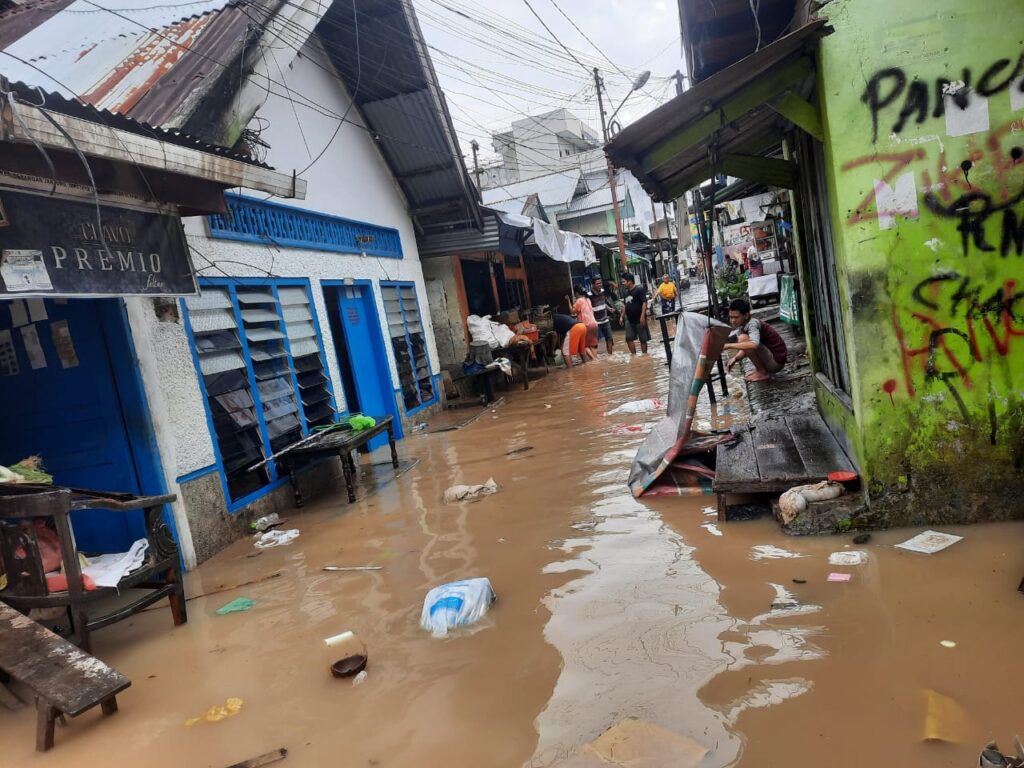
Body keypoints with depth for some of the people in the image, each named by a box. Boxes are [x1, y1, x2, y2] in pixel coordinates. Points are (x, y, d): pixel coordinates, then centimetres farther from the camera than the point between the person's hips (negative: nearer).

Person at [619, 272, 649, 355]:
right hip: (629, 319, 7)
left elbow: (644, 302, -18)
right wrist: (622, 316, 16)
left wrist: (642, 316, -25)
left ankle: (645, 355, 11)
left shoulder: (639, 289, -12)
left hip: (639, 319, -7)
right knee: (629, 338, 4)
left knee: (643, 339, 2)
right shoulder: (627, 292, 11)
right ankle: (634, 354, 12)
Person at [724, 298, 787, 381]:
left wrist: (729, 346, -35)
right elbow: (747, 347, 13)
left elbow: (754, 345, -40)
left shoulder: (753, 324, -21)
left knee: (743, 339, -21)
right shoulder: (742, 326, 3)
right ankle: (762, 370, 15)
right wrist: (735, 358, -5)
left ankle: (763, 372, -8)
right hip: (770, 361, 9)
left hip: (776, 361, -9)